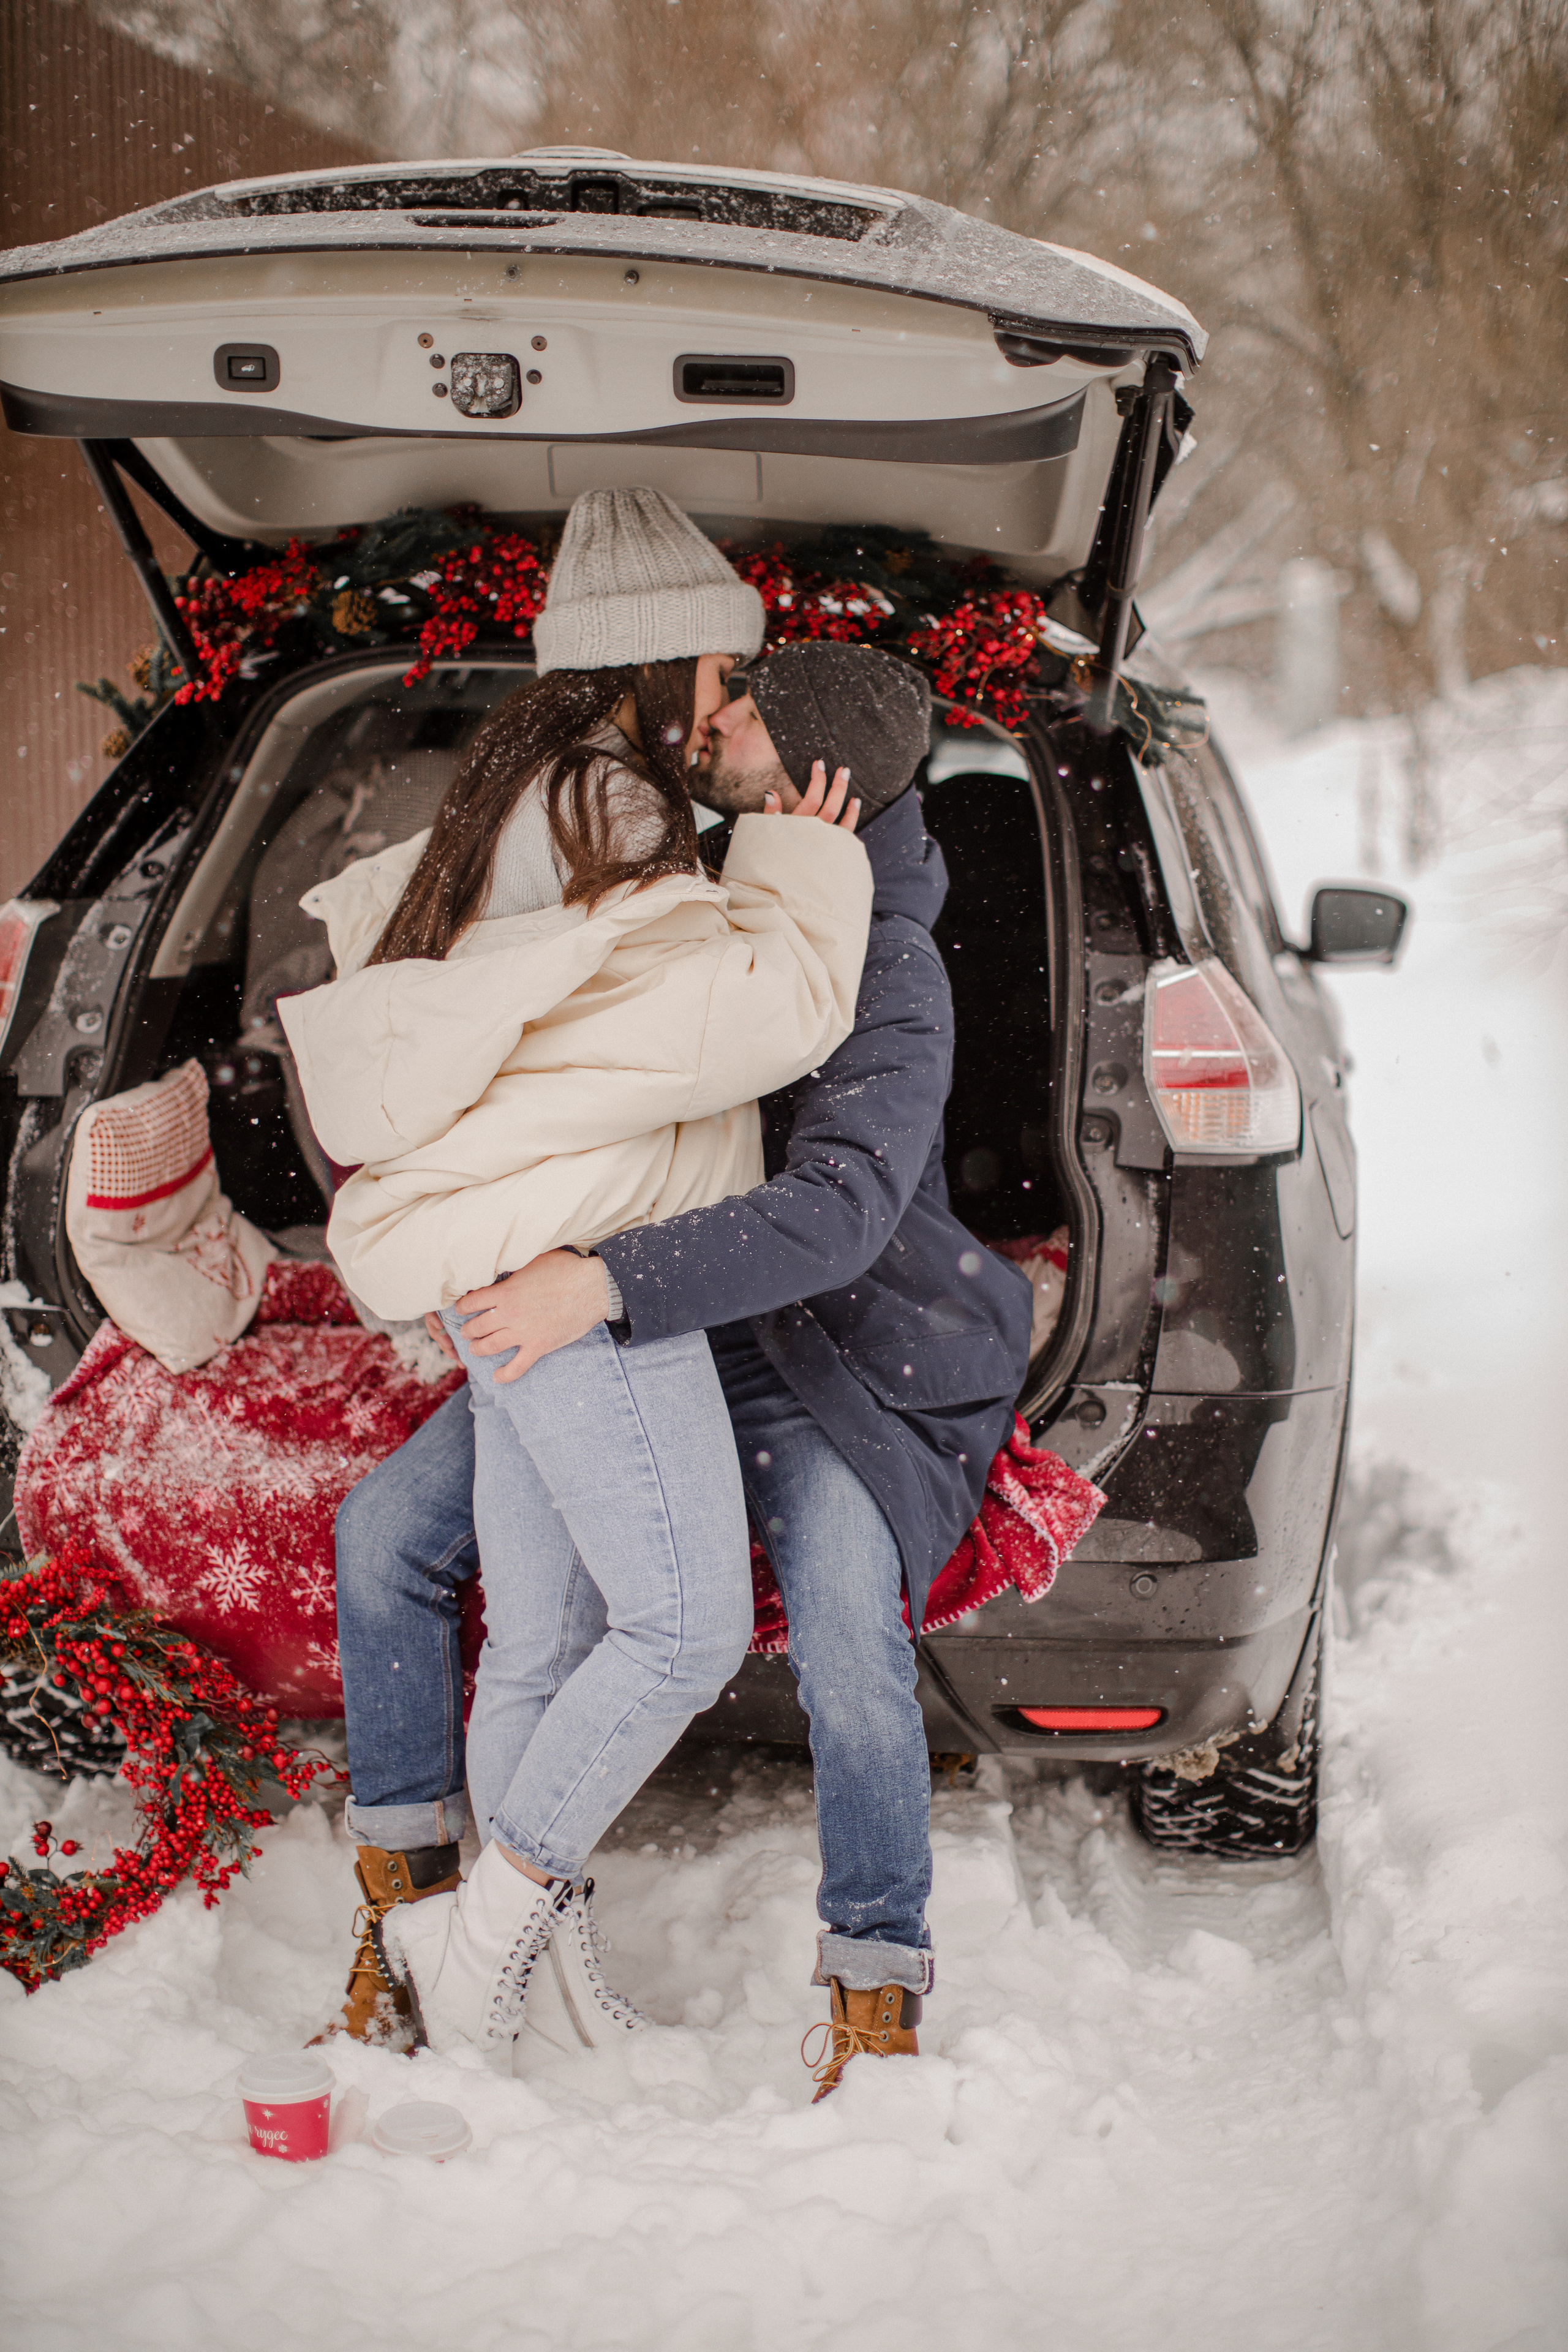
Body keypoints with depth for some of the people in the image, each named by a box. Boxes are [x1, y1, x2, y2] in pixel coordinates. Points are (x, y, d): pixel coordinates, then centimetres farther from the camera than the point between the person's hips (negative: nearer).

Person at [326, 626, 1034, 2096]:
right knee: (385, 1534, -6)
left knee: (844, 1637, -31)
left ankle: (877, 1990, -9)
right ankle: (410, 1891, 9)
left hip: (823, 1358, -6)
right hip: (622, 1321, 7)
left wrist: (604, 1284, -48)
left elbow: (836, 1214, -40)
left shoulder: (888, 975, -26)